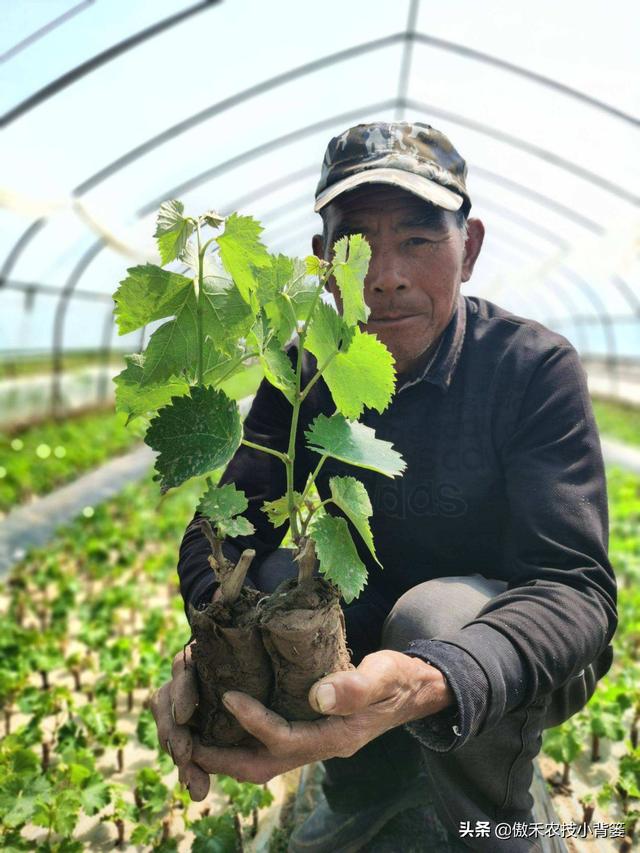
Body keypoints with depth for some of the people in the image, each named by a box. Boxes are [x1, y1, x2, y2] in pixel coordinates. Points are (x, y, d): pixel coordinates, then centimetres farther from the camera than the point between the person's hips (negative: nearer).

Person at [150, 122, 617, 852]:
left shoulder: (536, 367, -22)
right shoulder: (305, 374, -10)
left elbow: (576, 587, -30)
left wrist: (430, 685, -51)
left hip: (520, 657, -3)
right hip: (374, 633, 4)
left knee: (435, 612, -34)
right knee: (273, 580, -23)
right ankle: (373, 780, 5)